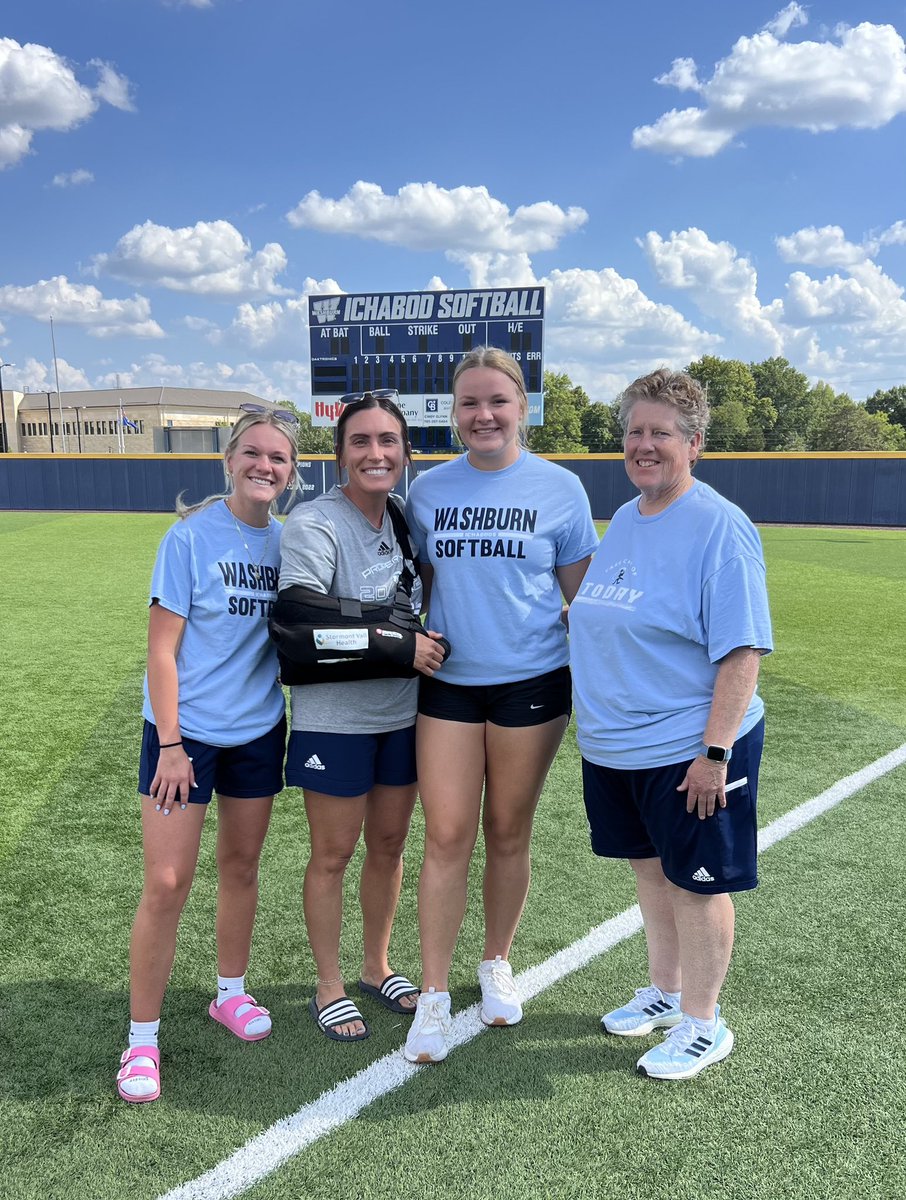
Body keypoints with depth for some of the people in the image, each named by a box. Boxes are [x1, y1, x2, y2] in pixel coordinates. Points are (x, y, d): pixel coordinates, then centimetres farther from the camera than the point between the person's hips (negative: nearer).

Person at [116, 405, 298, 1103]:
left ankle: (231, 992, 37)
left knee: (242, 867, 16)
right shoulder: (192, 536, -12)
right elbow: (162, 648, -12)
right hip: (186, 732, -4)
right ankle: (141, 1040, 12)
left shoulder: (287, 541, 1)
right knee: (167, 884, -4)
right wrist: (170, 745, -14)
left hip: (258, 731, 4)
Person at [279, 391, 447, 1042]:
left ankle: (377, 968, 36)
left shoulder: (407, 518, 5)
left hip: (402, 713, 6)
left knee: (389, 845, 16)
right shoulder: (315, 522, -15)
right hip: (335, 716, -6)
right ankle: (329, 988, 26)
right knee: (333, 855, 7)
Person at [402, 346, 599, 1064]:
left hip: (532, 683, -1)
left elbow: (582, 595, 3)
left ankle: (497, 965, 33)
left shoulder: (559, 488, -2)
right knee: (446, 837, 0)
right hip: (448, 683, 1)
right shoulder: (428, 490, 4)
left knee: (508, 835, 11)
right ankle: (435, 995, 13)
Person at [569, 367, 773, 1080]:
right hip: (613, 746, 8)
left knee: (696, 881, 6)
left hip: (689, 750, -8)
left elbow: (742, 650, -19)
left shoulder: (720, 527, -16)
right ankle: (666, 991, 40)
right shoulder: (624, 520, 9)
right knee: (649, 867, 20)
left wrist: (715, 751, -22)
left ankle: (702, 1023, 25)